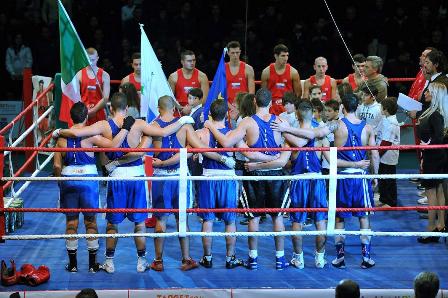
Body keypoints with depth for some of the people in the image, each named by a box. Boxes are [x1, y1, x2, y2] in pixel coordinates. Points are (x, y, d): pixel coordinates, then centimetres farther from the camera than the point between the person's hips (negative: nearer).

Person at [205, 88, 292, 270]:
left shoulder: (248, 122, -11)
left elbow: (226, 143, -18)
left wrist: (211, 127, -7)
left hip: (254, 174, -1)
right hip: (275, 174, 1)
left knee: (254, 216, 8)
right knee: (277, 215, 10)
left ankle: (253, 258, 12)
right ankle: (280, 258, 14)